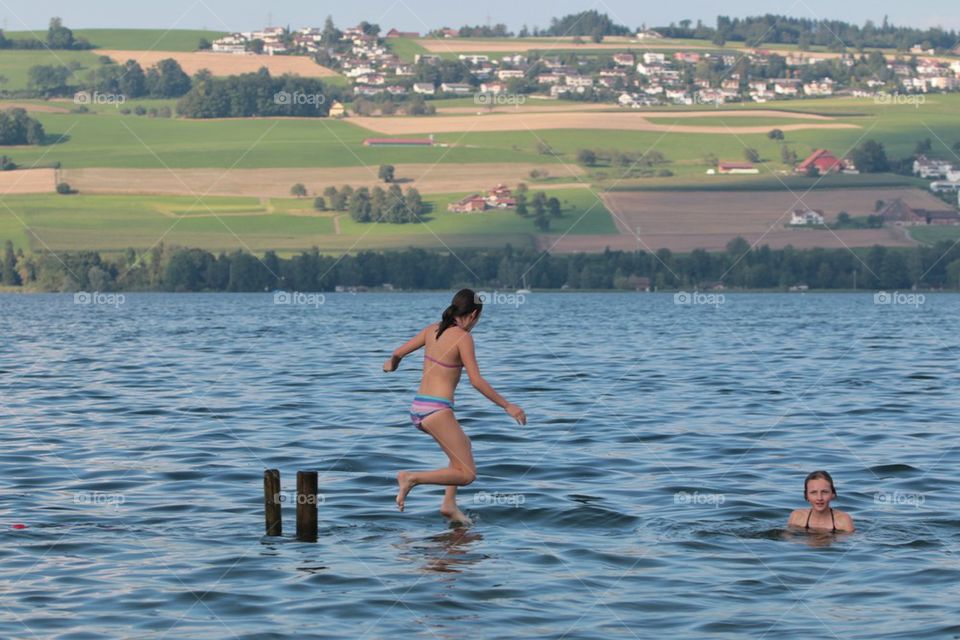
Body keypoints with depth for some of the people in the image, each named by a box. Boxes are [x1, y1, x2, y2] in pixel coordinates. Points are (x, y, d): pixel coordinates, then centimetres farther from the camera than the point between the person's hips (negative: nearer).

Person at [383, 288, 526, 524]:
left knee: (463, 445, 31)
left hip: (417, 407, 9)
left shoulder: (433, 329, 9)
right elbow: (476, 381, -15)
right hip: (437, 410, -9)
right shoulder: (463, 337, -11)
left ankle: (449, 504, 23)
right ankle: (412, 478, -13)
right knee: (467, 474, -2)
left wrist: (392, 362, 41)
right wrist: (507, 406, -8)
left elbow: (398, 353, 17)